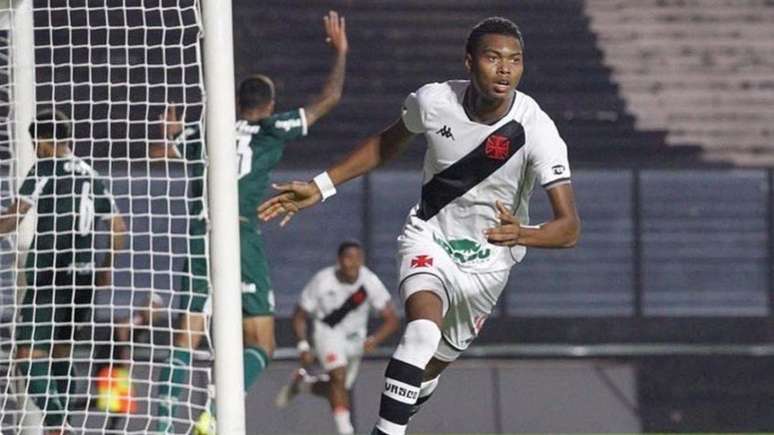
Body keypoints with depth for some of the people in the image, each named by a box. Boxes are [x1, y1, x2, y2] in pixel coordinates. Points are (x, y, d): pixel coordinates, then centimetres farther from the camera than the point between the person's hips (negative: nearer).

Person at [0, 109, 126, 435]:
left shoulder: (45, 170, -5)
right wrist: (106, 266, 27)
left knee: (28, 356, -10)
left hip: (50, 276, -7)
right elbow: (118, 227, 17)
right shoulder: (90, 176, 14)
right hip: (85, 274, 7)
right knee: (61, 352, 21)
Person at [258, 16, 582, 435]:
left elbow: (569, 227, -32)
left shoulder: (535, 130, -26)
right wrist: (320, 186, 3)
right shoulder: (434, 101, -18)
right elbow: (387, 142, 6)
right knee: (424, 327, -31)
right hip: (428, 236, -1)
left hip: (486, 262, 1)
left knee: (428, 370, 14)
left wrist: (522, 234, -53)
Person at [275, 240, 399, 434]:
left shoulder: (370, 282, -22)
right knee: (339, 377, -27)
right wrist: (303, 346, -22)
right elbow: (299, 316, -10)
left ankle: (302, 382, 41)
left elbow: (391, 319, -18)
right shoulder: (322, 282, -24)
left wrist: (374, 340, -36)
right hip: (328, 332, -3)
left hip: (354, 338, 3)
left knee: (335, 390, 12)